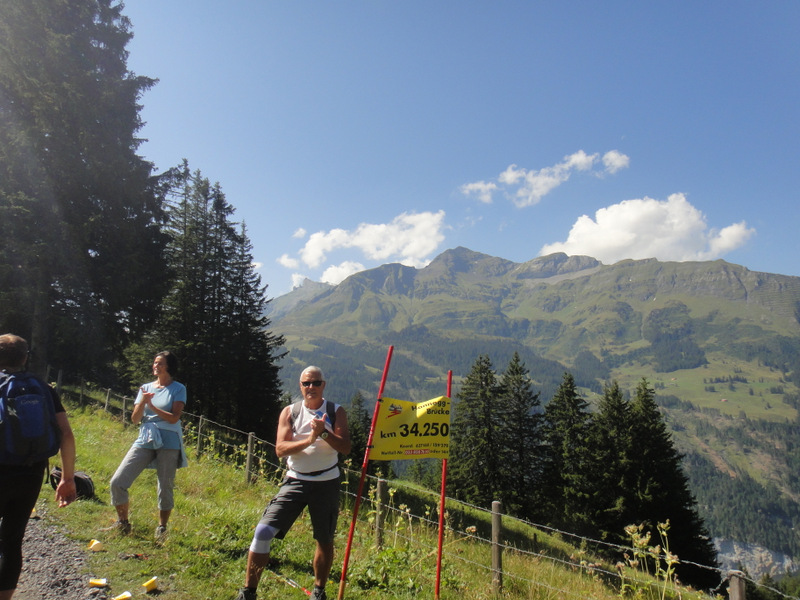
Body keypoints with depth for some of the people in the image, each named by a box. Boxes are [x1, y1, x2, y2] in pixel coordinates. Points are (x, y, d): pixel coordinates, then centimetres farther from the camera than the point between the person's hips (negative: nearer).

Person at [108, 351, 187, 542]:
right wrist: (143, 401, -10)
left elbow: (174, 418, -10)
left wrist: (151, 406, -12)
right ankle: (122, 523, 17)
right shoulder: (146, 388, 13)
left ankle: (161, 529, 21)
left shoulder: (178, 389, -1)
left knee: (165, 488, 2)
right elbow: (135, 418, 8)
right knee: (117, 482, -3)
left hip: (168, 442, -4)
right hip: (145, 440, 4)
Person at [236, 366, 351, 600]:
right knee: (263, 531, -10)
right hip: (295, 481, 0)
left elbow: (345, 447, -11)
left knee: (325, 540, 10)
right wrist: (308, 440, -24)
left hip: (326, 483, 0)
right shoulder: (289, 412, 1)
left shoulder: (336, 412, 0)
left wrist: (324, 433, -26)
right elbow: (280, 449, -10)